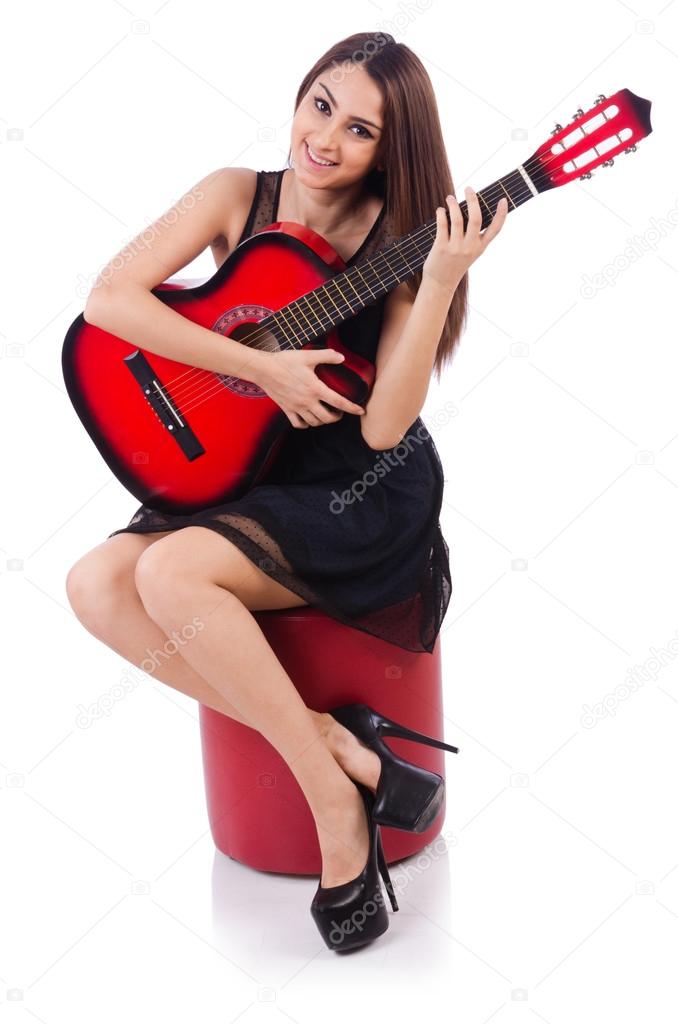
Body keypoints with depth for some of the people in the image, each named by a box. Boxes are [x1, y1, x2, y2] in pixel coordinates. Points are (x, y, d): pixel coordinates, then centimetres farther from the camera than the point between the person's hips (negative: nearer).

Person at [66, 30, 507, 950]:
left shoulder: (401, 239, -9)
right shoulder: (239, 195, 0)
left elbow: (382, 425, -19)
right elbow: (109, 298, -13)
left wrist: (441, 283, -27)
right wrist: (263, 367, -18)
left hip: (369, 497, -5)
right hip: (250, 480, 5)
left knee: (170, 574, -28)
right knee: (98, 585, -18)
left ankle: (331, 789, -12)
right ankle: (328, 746, -14)